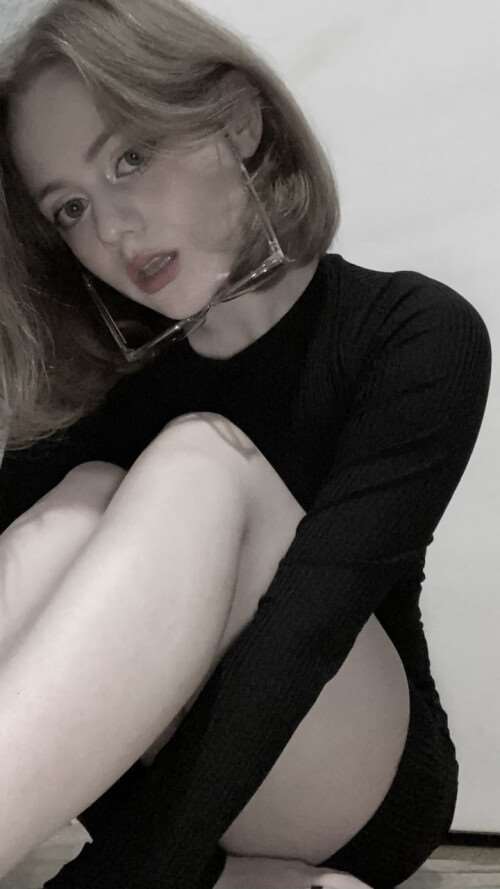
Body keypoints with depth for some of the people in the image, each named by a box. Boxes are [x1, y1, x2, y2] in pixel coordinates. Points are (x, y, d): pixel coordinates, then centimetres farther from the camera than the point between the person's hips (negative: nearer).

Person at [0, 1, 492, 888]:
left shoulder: (414, 333, -11)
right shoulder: (111, 379, 3)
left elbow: (304, 629, -26)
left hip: (354, 786, -3)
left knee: (198, 464, -27)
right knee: (82, 498, -22)